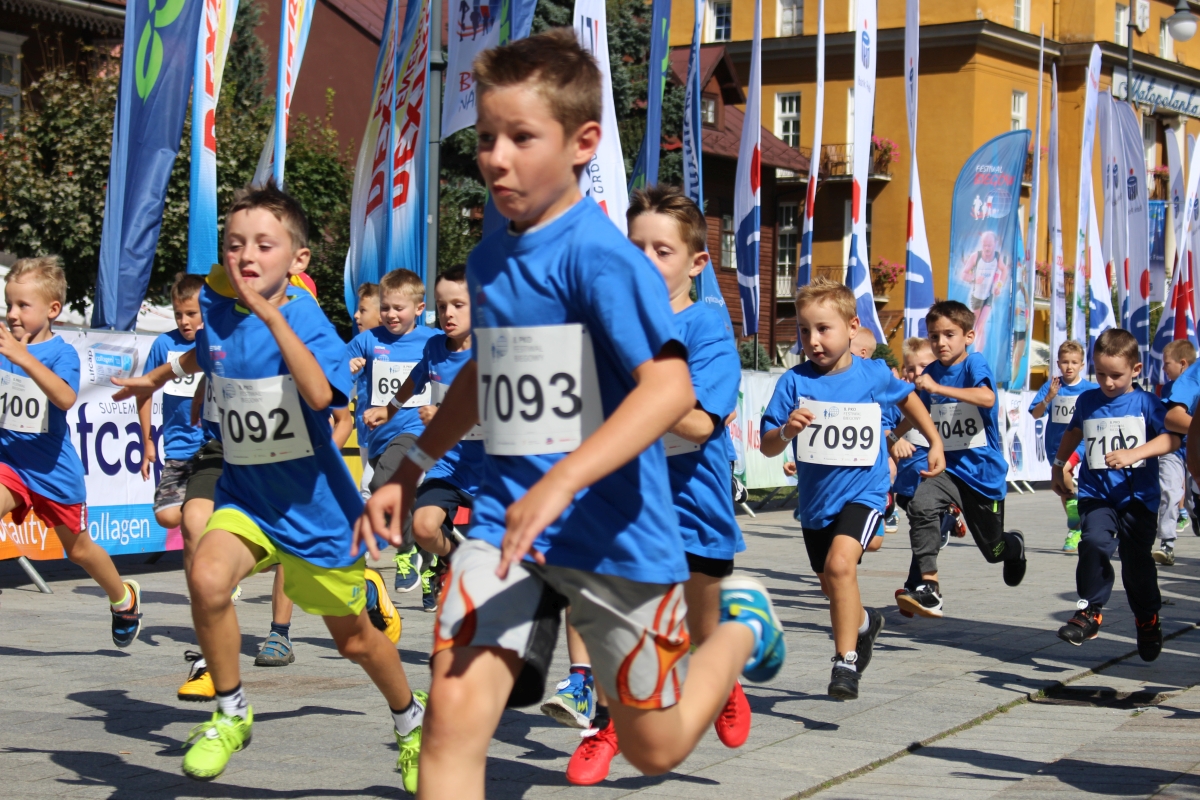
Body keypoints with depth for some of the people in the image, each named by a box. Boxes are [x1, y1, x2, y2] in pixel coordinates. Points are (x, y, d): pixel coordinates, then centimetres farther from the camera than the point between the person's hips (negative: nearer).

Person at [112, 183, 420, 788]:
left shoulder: (304, 317, -19)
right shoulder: (214, 310, -4)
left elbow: (320, 394, -40)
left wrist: (271, 314, -39)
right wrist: (160, 376, 36)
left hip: (314, 505, -3)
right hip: (244, 495, 3)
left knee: (354, 640, 10)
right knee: (207, 578, -29)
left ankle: (412, 721, 42)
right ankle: (230, 714, -6)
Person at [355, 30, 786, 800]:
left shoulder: (600, 254, -16)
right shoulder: (488, 259, 7)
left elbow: (671, 387, -28)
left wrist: (560, 483, -37)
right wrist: (411, 471, 25)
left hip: (614, 529, -5)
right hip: (506, 517, 5)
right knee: (454, 713, -16)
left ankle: (742, 621, 42)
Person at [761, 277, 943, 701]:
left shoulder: (875, 375, -9)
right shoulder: (794, 382, -12)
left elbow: (907, 396, 15)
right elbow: (767, 447, -13)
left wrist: (935, 441, 19)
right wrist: (787, 431, -33)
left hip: (863, 491, -3)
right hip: (815, 499, 3)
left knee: (840, 564, -27)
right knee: (831, 586, 21)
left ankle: (846, 661, -17)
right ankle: (864, 622, 54)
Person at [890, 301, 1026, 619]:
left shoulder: (975, 363, -13)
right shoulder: (930, 372, 3)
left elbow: (987, 398, -34)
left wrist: (938, 388, -38)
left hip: (983, 469, -4)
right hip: (947, 465, 4)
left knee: (993, 549, 11)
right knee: (921, 505, -30)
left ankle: (1016, 544, 50)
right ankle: (928, 589, -30)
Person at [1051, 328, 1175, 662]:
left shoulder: (1146, 403, -3)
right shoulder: (1087, 401, 9)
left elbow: (1172, 438, -16)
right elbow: (1074, 432, 29)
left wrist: (1134, 453, -29)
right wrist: (1058, 466, 30)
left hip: (1138, 496, -2)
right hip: (1096, 494, 2)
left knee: (1137, 559, 5)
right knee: (1095, 543, -23)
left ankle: (1148, 620, 28)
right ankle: (1090, 612, -14)